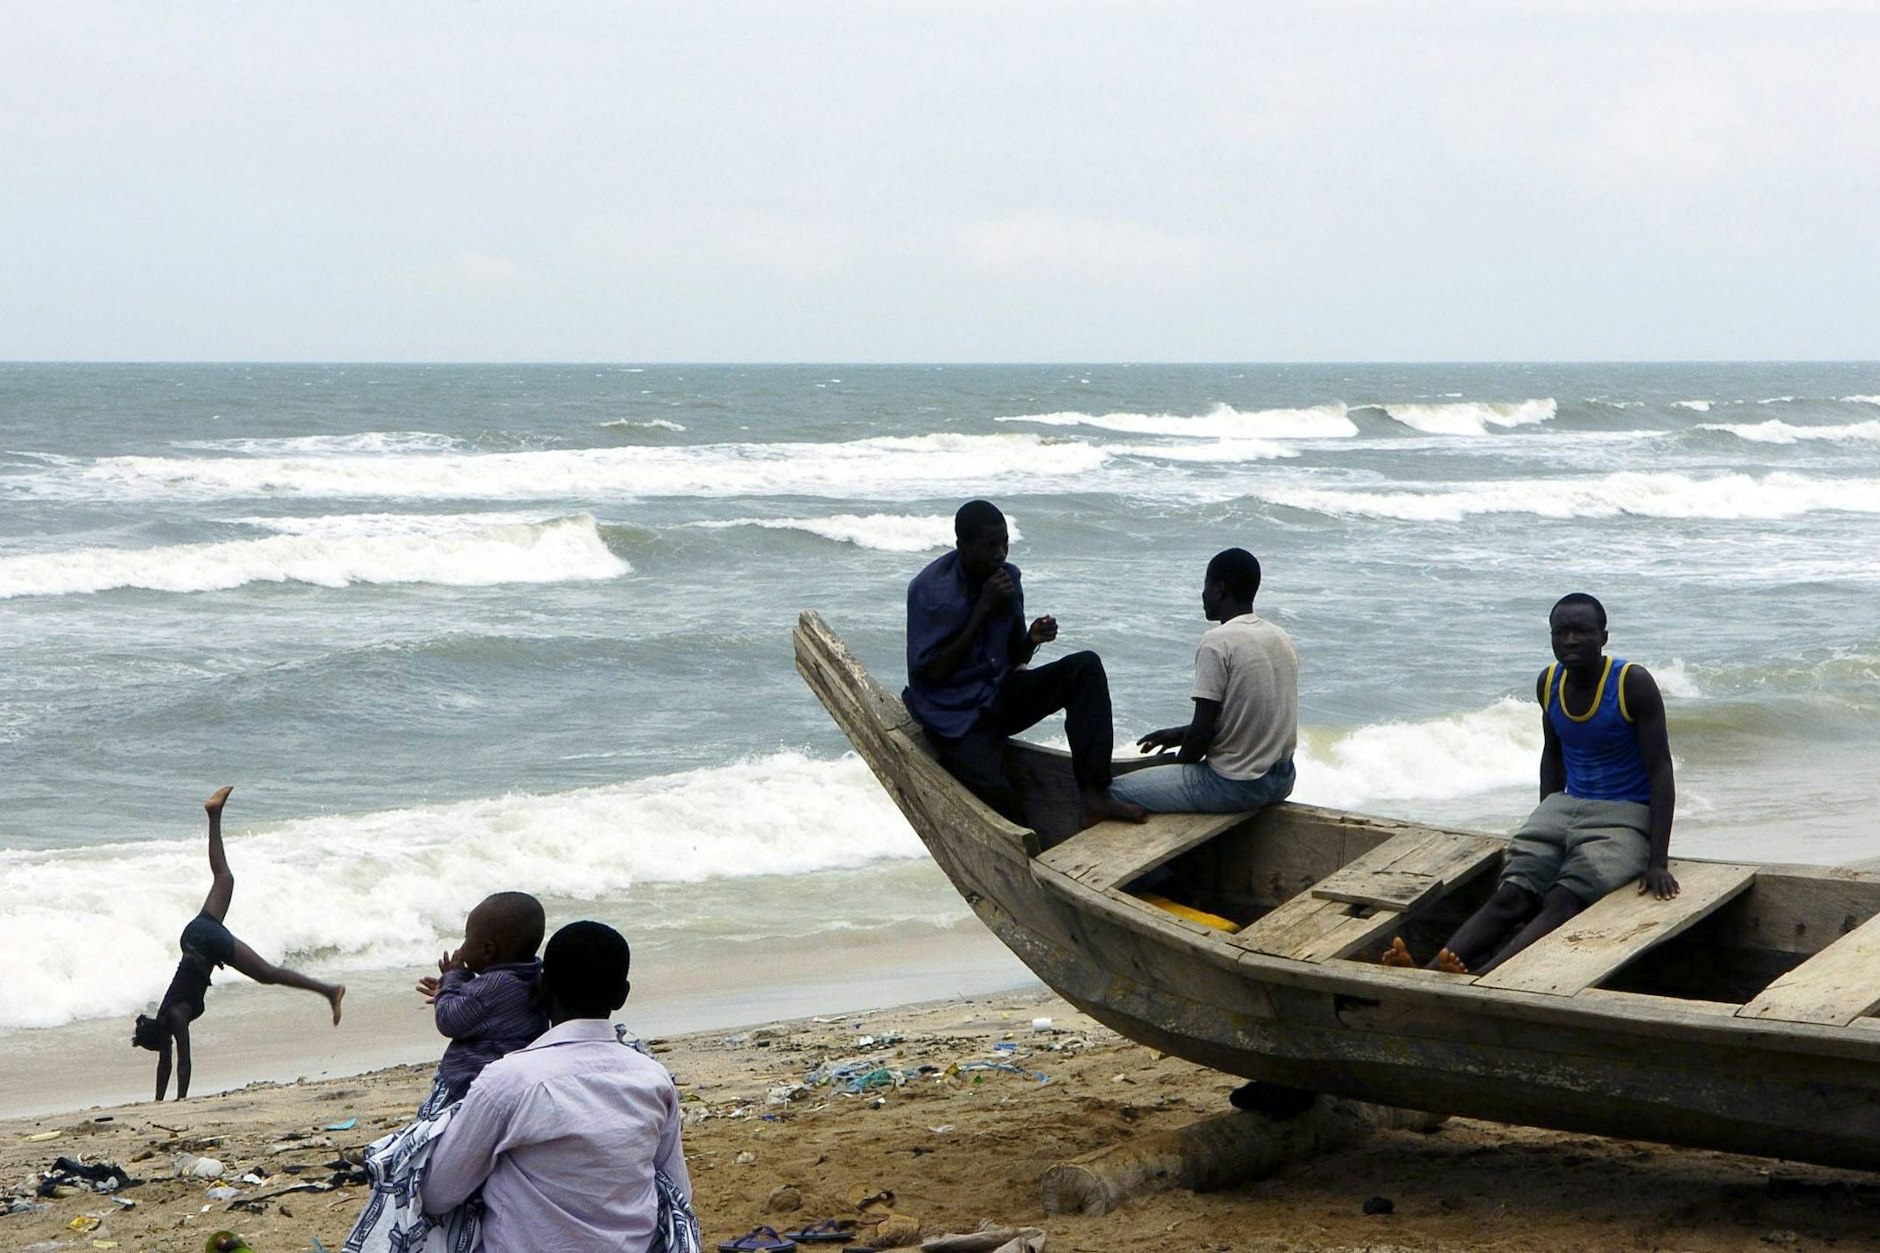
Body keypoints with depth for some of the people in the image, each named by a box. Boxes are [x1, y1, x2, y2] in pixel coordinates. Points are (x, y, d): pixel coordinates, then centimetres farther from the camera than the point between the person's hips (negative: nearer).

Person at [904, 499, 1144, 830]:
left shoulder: (1007, 577, 3)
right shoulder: (930, 590, -15)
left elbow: (1013, 658, 11)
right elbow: (931, 671, -18)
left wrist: (1032, 639, -14)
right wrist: (983, 609, -19)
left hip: (1001, 695, 6)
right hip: (956, 717, -6)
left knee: (1085, 667, -14)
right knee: (994, 791, -33)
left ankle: (1094, 794, -21)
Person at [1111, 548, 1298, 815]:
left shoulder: (1217, 642, -16)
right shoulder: (1281, 638, 8)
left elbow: (1202, 732, -16)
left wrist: (1176, 764, 3)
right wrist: (1180, 734, 20)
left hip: (1235, 784, -8)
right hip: (1281, 779, 8)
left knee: (1115, 792, 1)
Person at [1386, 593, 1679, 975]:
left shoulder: (1633, 684, -12)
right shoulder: (1549, 683, 5)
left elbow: (1660, 771, -13)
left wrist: (1658, 861, -20)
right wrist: (1545, 820, 13)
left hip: (1625, 816, -5)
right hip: (1567, 805, 5)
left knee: (1562, 901, -29)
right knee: (1510, 896, -19)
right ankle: (1428, 974, -41)